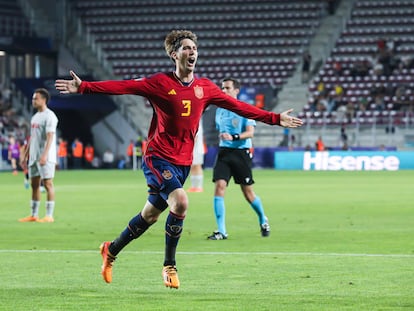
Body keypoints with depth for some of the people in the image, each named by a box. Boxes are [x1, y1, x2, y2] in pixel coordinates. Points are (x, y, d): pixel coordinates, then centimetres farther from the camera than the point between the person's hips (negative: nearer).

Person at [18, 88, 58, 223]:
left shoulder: (49, 116, -10)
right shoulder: (35, 117, 18)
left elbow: (50, 137, -19)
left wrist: (44, 155, -28)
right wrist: (25, 155, 19)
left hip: (46, 157, -9)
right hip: (33, 156, 9)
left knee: (48, 184, -7)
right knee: (34, 184, 9)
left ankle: (49, 215, -7)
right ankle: (34, 215, 13)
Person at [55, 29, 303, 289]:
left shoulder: (205, 88, 7)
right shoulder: (160, 83, -6)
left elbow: (238, 106, 12)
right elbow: (122, 87, -13)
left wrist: (275, 119, 10)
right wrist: (83, 87, -23)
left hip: (183, 163, 5)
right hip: (158, 158, -5)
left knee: (150, 215, 12)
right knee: (180, 202, -26)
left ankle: (111, 251, 36)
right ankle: (170, 266, -10)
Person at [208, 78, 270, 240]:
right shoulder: (220, 110, 12)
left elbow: (250, 132, -16)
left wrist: (233, 137, -30)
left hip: (241, 152, -4)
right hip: (223, 152, 4)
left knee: (248, 192, 3)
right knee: (219, 186, -13)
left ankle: (263, 221, 31)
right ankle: (221, 231, -13)